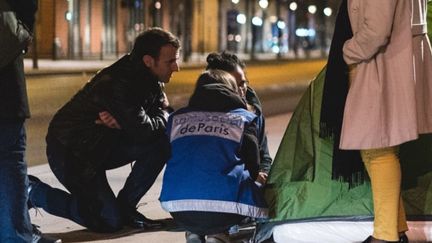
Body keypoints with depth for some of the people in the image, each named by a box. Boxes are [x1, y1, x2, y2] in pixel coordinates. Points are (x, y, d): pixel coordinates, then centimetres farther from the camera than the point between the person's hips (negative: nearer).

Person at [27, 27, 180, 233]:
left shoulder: (149, 78, -2)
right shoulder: (118, 84, -30)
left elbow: (164, 118, -7)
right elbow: (141, 130, -31)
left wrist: (123, 123, -21)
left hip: (103, 145, 8)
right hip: (70, 152, -8)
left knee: (162, 143, -10)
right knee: (109, 222, -12)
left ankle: (125, 206, 3)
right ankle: (33, 191, 3)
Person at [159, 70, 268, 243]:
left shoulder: (176, 118, 19)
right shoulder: (243, 118, 12)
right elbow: (253, 168, 13)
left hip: (178, 209, 4)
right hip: (222, 209, -4)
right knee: (261, 194, 24)